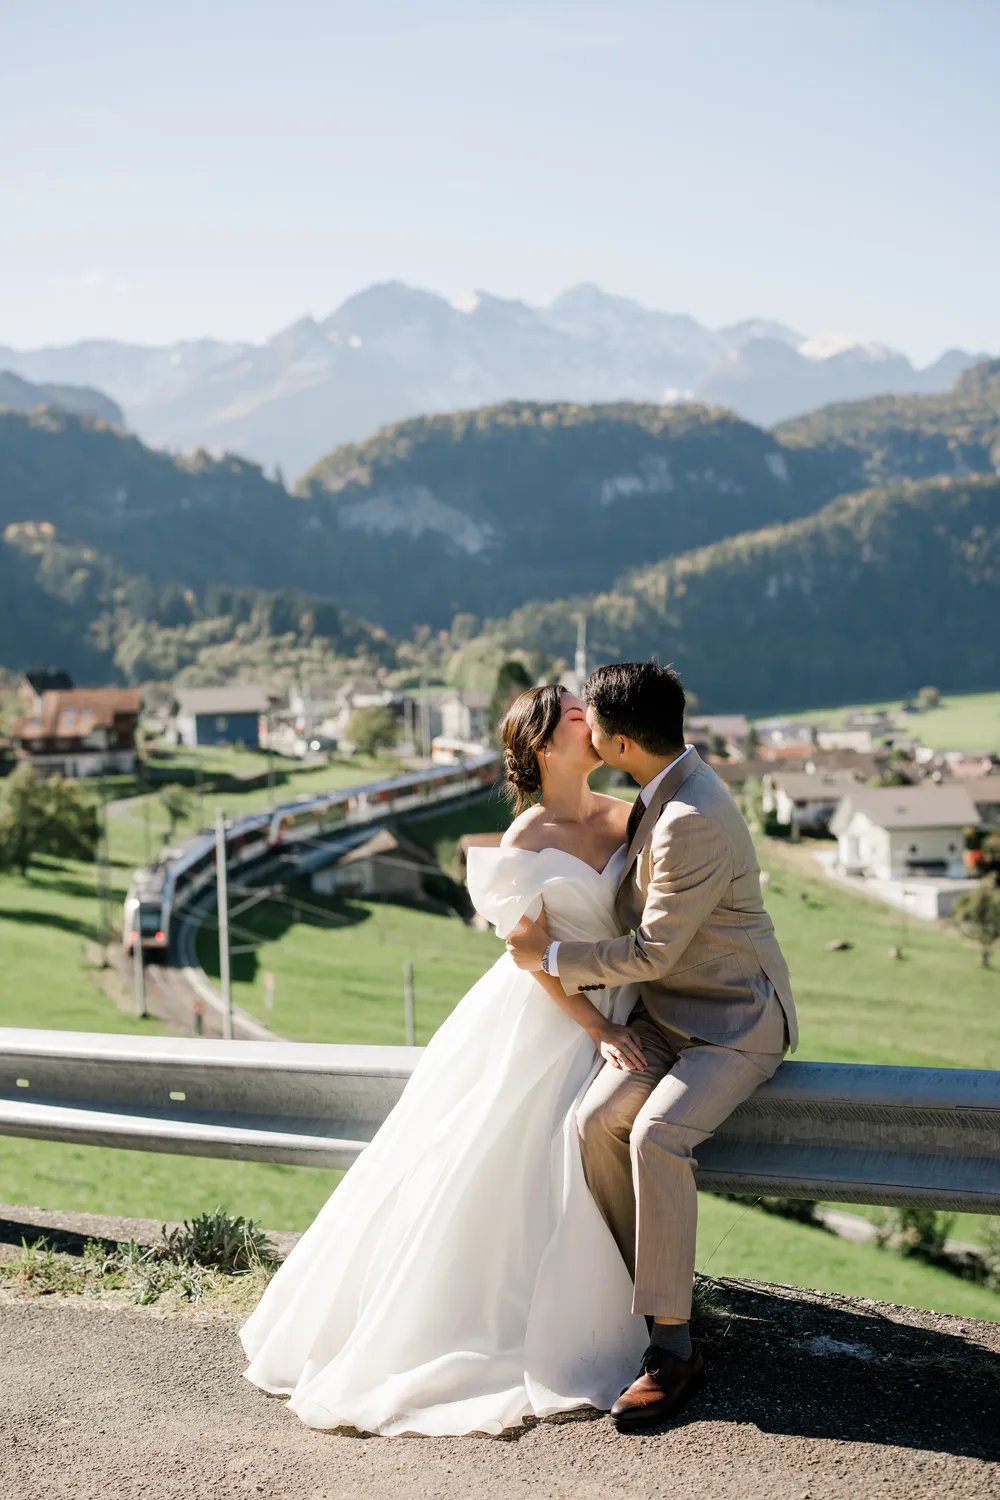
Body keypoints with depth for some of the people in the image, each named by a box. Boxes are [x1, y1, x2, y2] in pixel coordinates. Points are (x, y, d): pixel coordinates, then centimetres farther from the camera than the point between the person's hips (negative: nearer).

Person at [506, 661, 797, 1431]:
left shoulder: (693, 822, -27)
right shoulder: (670, 783, 5)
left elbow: (651, 953, -22)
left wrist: (553, 956, -11)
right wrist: (583, 982, 11)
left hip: (735, 1022, -8)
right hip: (668, 1012, 9)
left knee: (656, 1135, -29)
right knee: (597, 1121, -14)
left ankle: (673, 1347, -19)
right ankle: (646, 1287, 4)